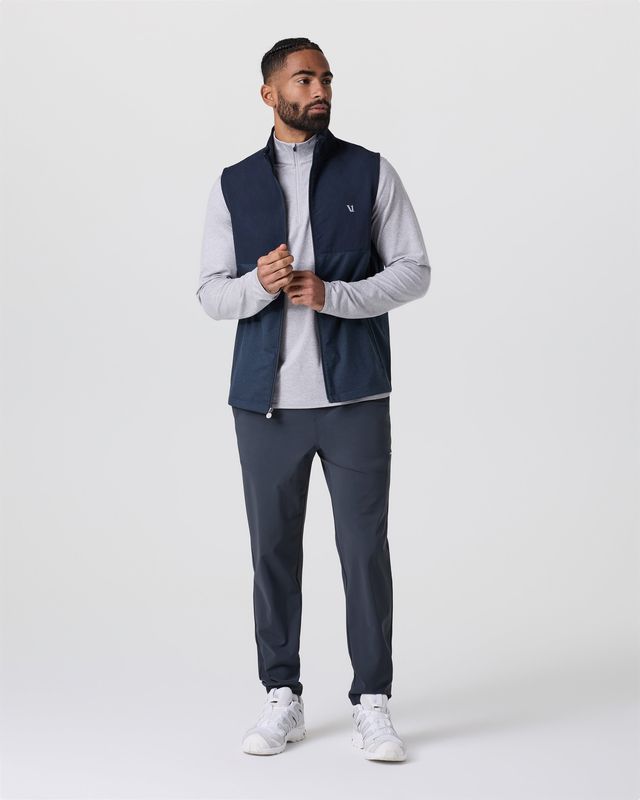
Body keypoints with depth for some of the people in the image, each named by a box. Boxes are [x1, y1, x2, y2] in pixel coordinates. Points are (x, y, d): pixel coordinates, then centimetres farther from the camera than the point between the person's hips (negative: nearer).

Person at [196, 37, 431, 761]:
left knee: (365, 547, -1)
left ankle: (372, 705, 9)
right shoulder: (234, 185, 9)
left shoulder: (371, 173, 5)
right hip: (266, 398, 2)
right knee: (273, 549, 7)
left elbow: (414, 270, 1)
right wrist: (259, 284, -14)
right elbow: (210, 293, 7)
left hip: (354, 395, -1)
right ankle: (282, 699, 19)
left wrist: (333, 294, -14)